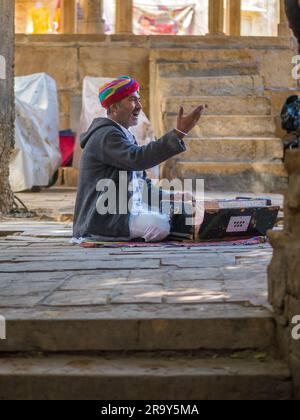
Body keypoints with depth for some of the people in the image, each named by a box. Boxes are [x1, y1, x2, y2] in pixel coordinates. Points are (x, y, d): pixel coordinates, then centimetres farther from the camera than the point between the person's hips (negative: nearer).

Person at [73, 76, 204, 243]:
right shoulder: (107, 135, -14)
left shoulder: (123, 134, 20)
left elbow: (140, 181, 22)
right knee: (160, 225, -27)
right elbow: (137, 158, -32)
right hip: (104, 220, -10)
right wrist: (178, 133, -33)